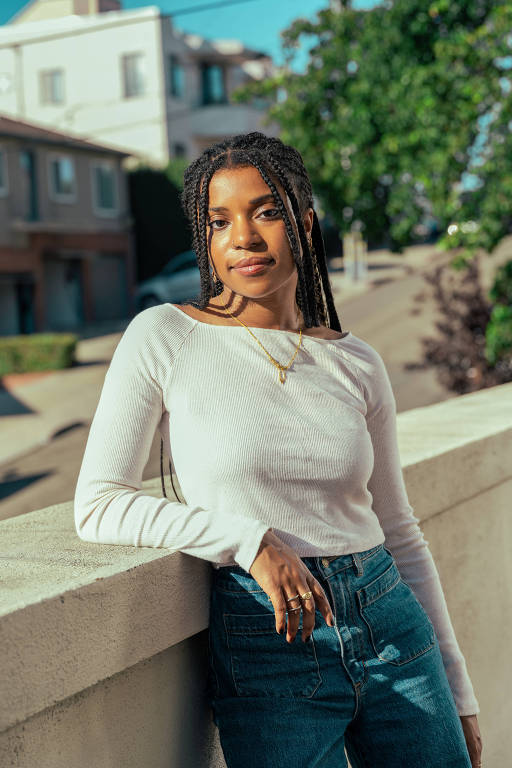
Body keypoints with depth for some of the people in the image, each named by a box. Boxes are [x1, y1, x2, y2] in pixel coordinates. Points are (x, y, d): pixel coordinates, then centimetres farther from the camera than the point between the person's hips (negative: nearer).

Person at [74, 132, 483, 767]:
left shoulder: (357, 363, 5)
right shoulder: (164, 337, -4)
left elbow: (400, 534, 11)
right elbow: (98, 505, -8)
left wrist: (458, 691, 12)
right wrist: (253, 540, -18)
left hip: (393, 630, 4)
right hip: (264, 654, -3)